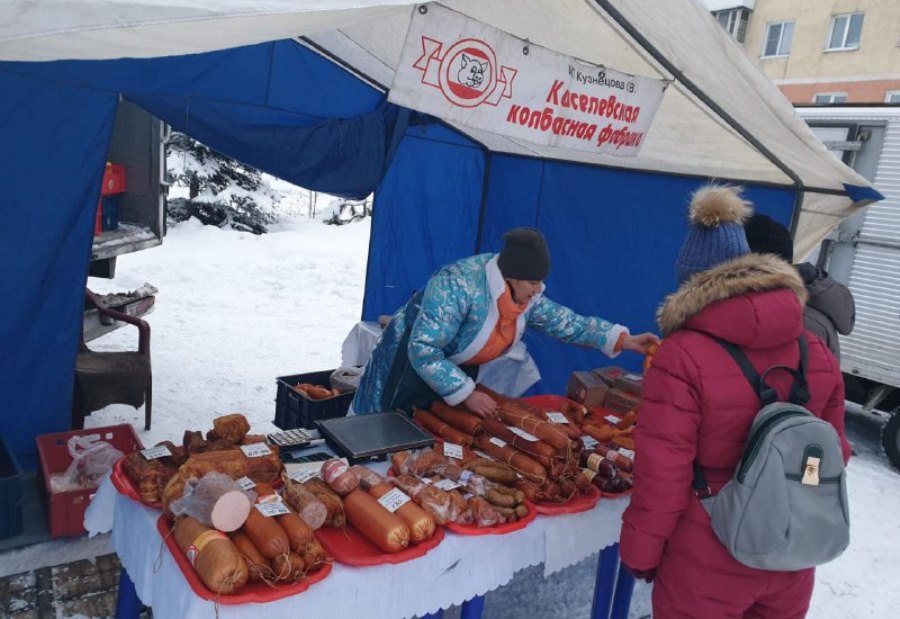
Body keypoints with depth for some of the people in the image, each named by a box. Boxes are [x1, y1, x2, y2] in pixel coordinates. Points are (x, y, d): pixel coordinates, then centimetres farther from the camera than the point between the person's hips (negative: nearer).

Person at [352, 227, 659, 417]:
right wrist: (466, 393, -32)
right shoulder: (458, 286, -35)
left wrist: (623, 340, -9)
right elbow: (423, 351, -36)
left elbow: (566, 322, -2)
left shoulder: (525, 294, -11)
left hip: (458, 369, 7)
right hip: (412, 363, -7)